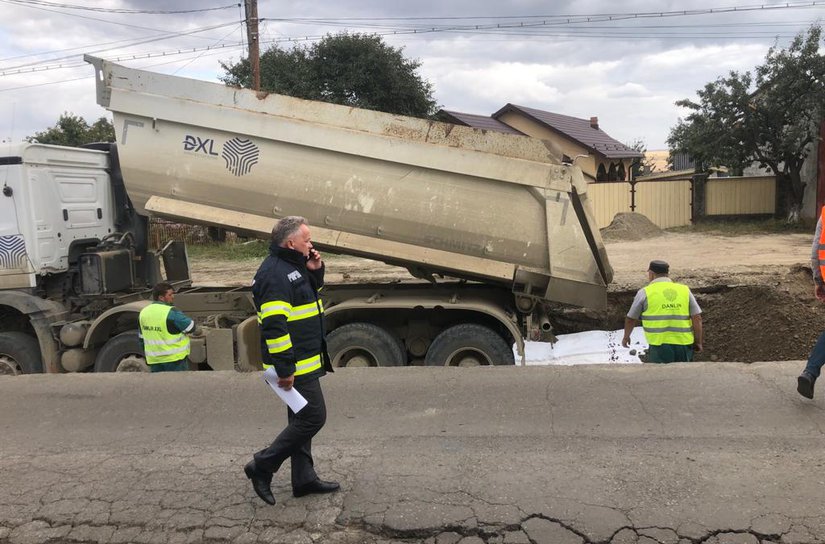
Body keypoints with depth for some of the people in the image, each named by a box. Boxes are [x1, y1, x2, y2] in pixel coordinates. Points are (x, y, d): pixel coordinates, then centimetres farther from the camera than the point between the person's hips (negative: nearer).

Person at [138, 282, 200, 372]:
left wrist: (148, 358, 24)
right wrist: (199, 330, 14)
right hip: (174, 358, -6)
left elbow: (142, 339, 14)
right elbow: (192, 328, -10)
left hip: (154, 361, 7)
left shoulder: (143, 312, 6)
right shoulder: (171, 313, -17)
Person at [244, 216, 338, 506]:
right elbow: (274, 325, -26)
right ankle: (262, 467, 4)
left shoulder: (293, 267, 13)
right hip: (295, 366, -10)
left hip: (305, 361, 10)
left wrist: (315, 273, 7)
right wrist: (285, 369, -25)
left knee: (302, 419, 15)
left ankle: (304, 478, 25)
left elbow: (309, 296, 27)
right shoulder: (274, 273, -20)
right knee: (312, 417, -7)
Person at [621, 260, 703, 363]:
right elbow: (697, 318, 4)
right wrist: (698, 342, 13)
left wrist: (626, 337, 26)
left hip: (660, 345, -4)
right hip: (684, 345, 4)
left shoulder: (645, 292, 2)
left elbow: (631, 319, 10)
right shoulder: (685, 290, 10)